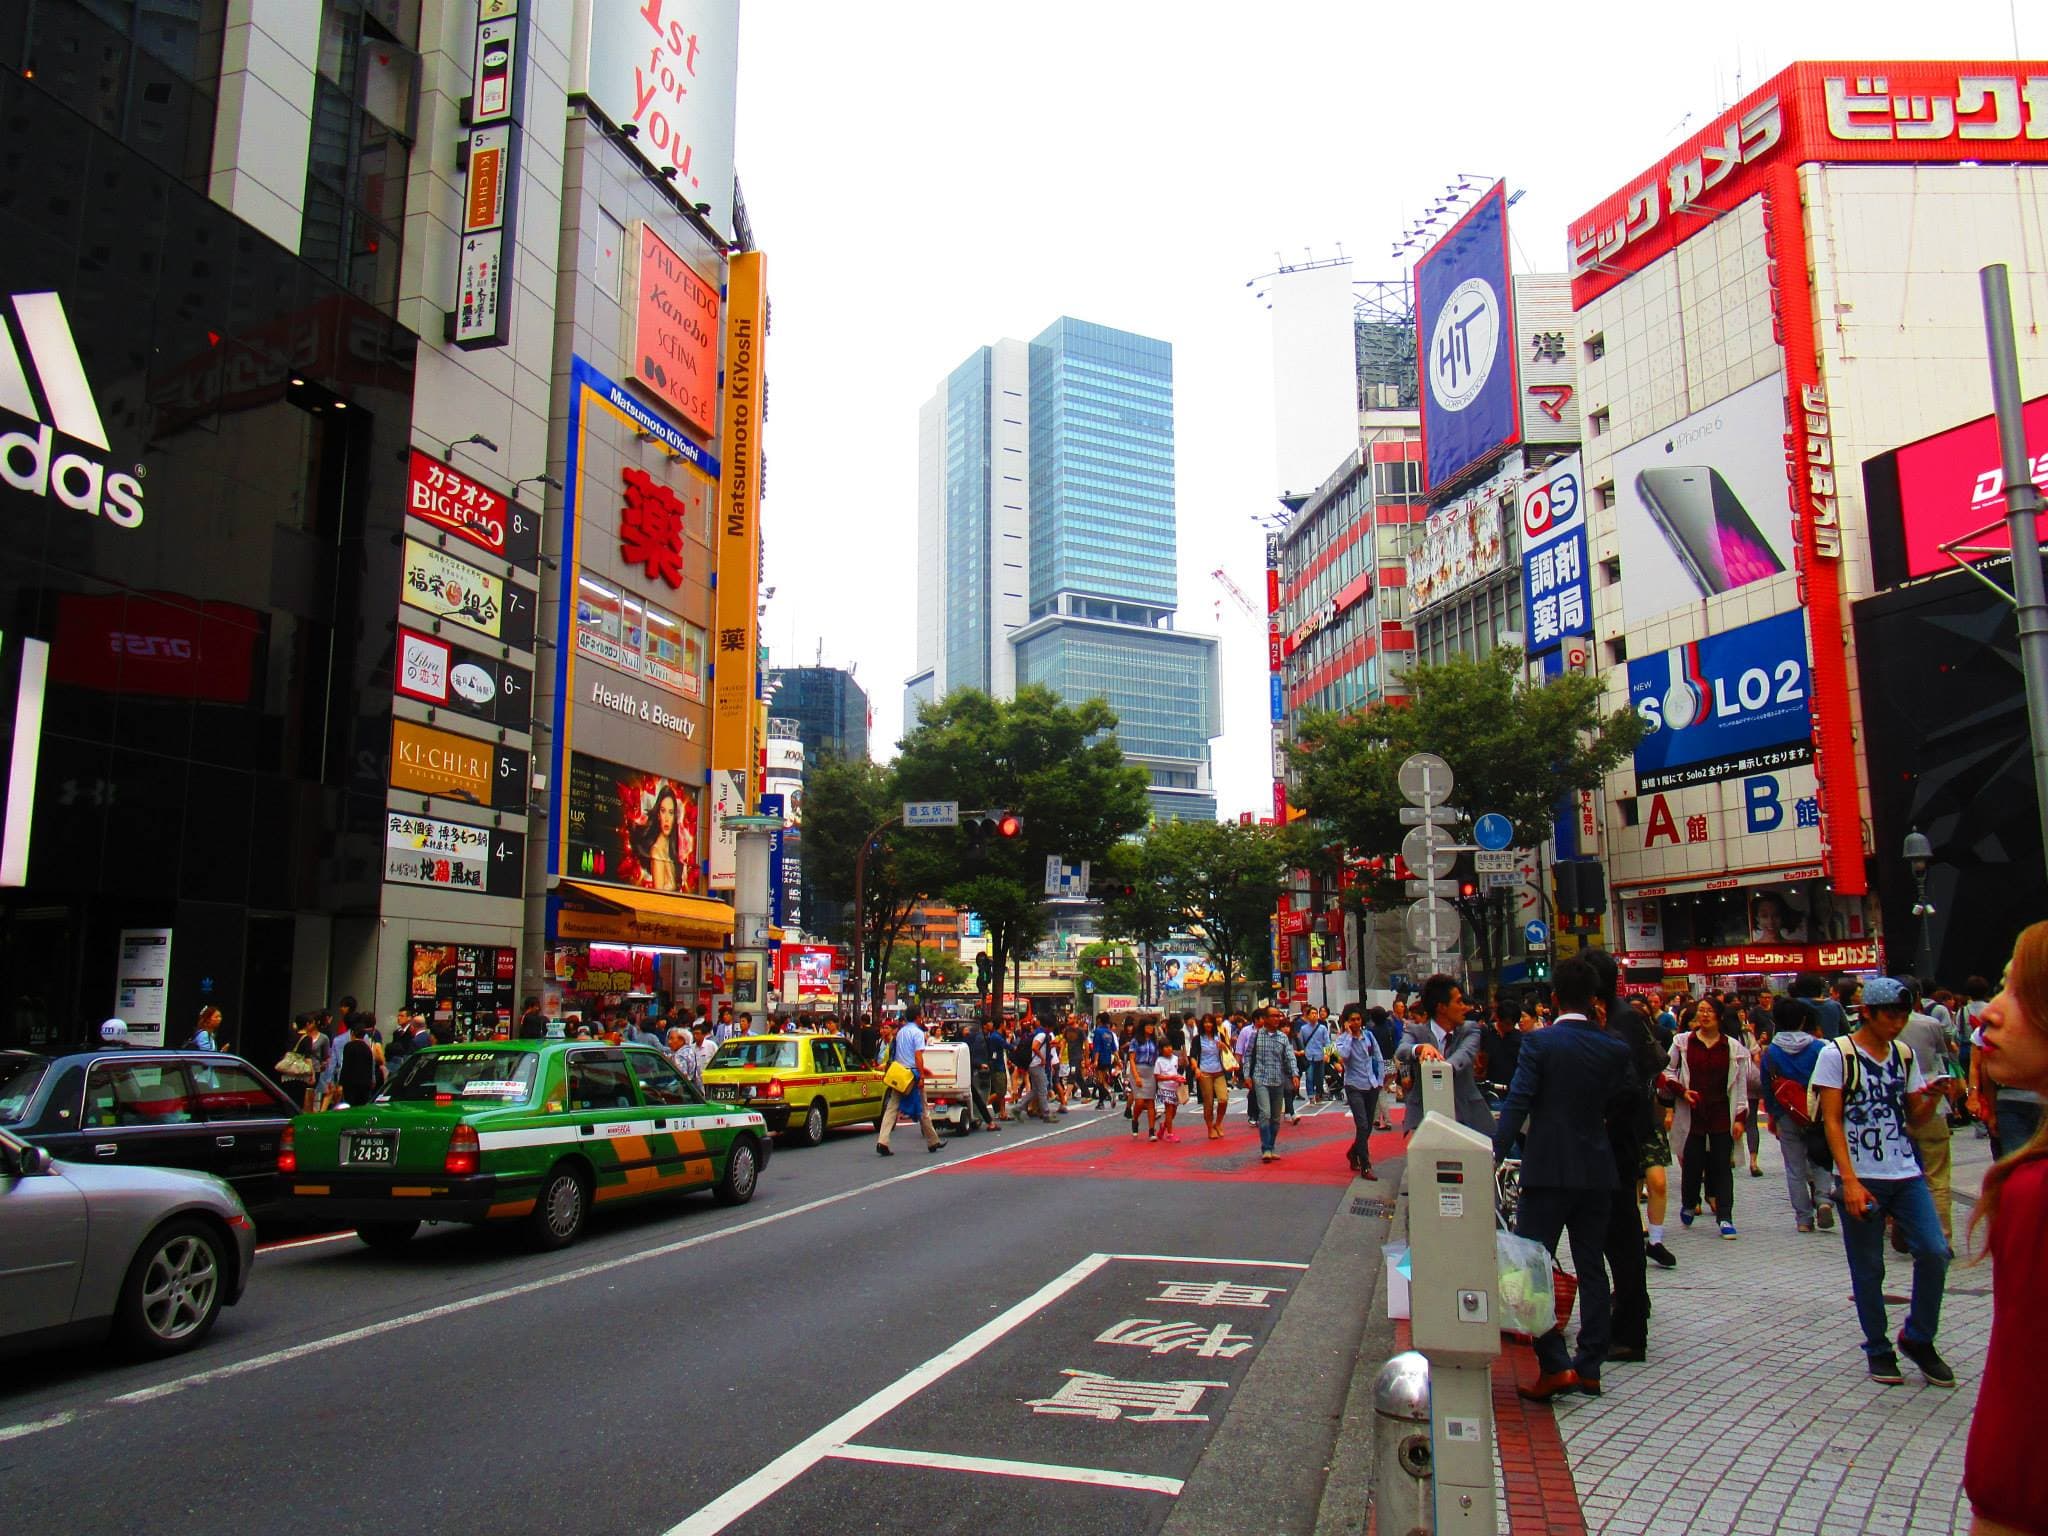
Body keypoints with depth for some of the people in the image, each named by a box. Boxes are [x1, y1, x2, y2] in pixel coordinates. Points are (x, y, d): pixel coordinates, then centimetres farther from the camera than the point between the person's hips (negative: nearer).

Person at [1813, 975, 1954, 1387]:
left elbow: (1915, 1117, 15)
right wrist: (1850, 1181, -16)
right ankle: (1878, 1350, 20)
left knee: (1934, 1252, -6)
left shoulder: (1905, 1054, 10)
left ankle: (1917, 1338, 14)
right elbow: (1831, 1121, -9)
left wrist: (1933, 1097, -7)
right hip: (1860, 1178, -4)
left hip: (1906, 1173, 4)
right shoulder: (1837, 1054, -6)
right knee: (1868, 1269, 3)